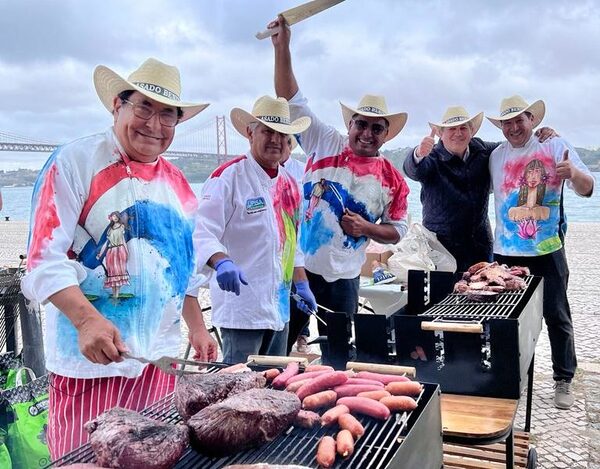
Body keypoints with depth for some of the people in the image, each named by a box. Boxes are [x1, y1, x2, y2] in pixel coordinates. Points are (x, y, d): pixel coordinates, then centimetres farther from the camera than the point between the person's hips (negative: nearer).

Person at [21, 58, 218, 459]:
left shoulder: (177, 183, 11)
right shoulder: (75, 162, -8)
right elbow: (46, 259, -14)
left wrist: (197, 327, 13)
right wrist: (87, 320, -28)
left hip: (161, 357, 6)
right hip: (91, 354, -5)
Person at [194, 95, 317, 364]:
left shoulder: (289, 185, 13)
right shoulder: (228, 177, -11)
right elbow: (203, 233, -19)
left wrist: (301, 284, 16)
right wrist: (221, 263, -36)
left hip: (280, 306, 8)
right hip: (242, 304, -8)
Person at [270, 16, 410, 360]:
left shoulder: (393, 181, 2)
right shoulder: (326, 144, -2)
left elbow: (397, 231, 10)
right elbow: (291, 100, -5)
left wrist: (367, 229, -10)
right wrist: (283, 45, -13)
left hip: (342, 278, 2)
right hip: (297, 266, -1)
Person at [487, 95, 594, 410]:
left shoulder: (555, 146, -4)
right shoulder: (496, 156, 6)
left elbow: (587, 189, -8)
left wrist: (574, 173, -29)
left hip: (547, 252, -3)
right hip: (505, 253, 3)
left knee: (557, 317, 5)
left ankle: (563, 381, 19)